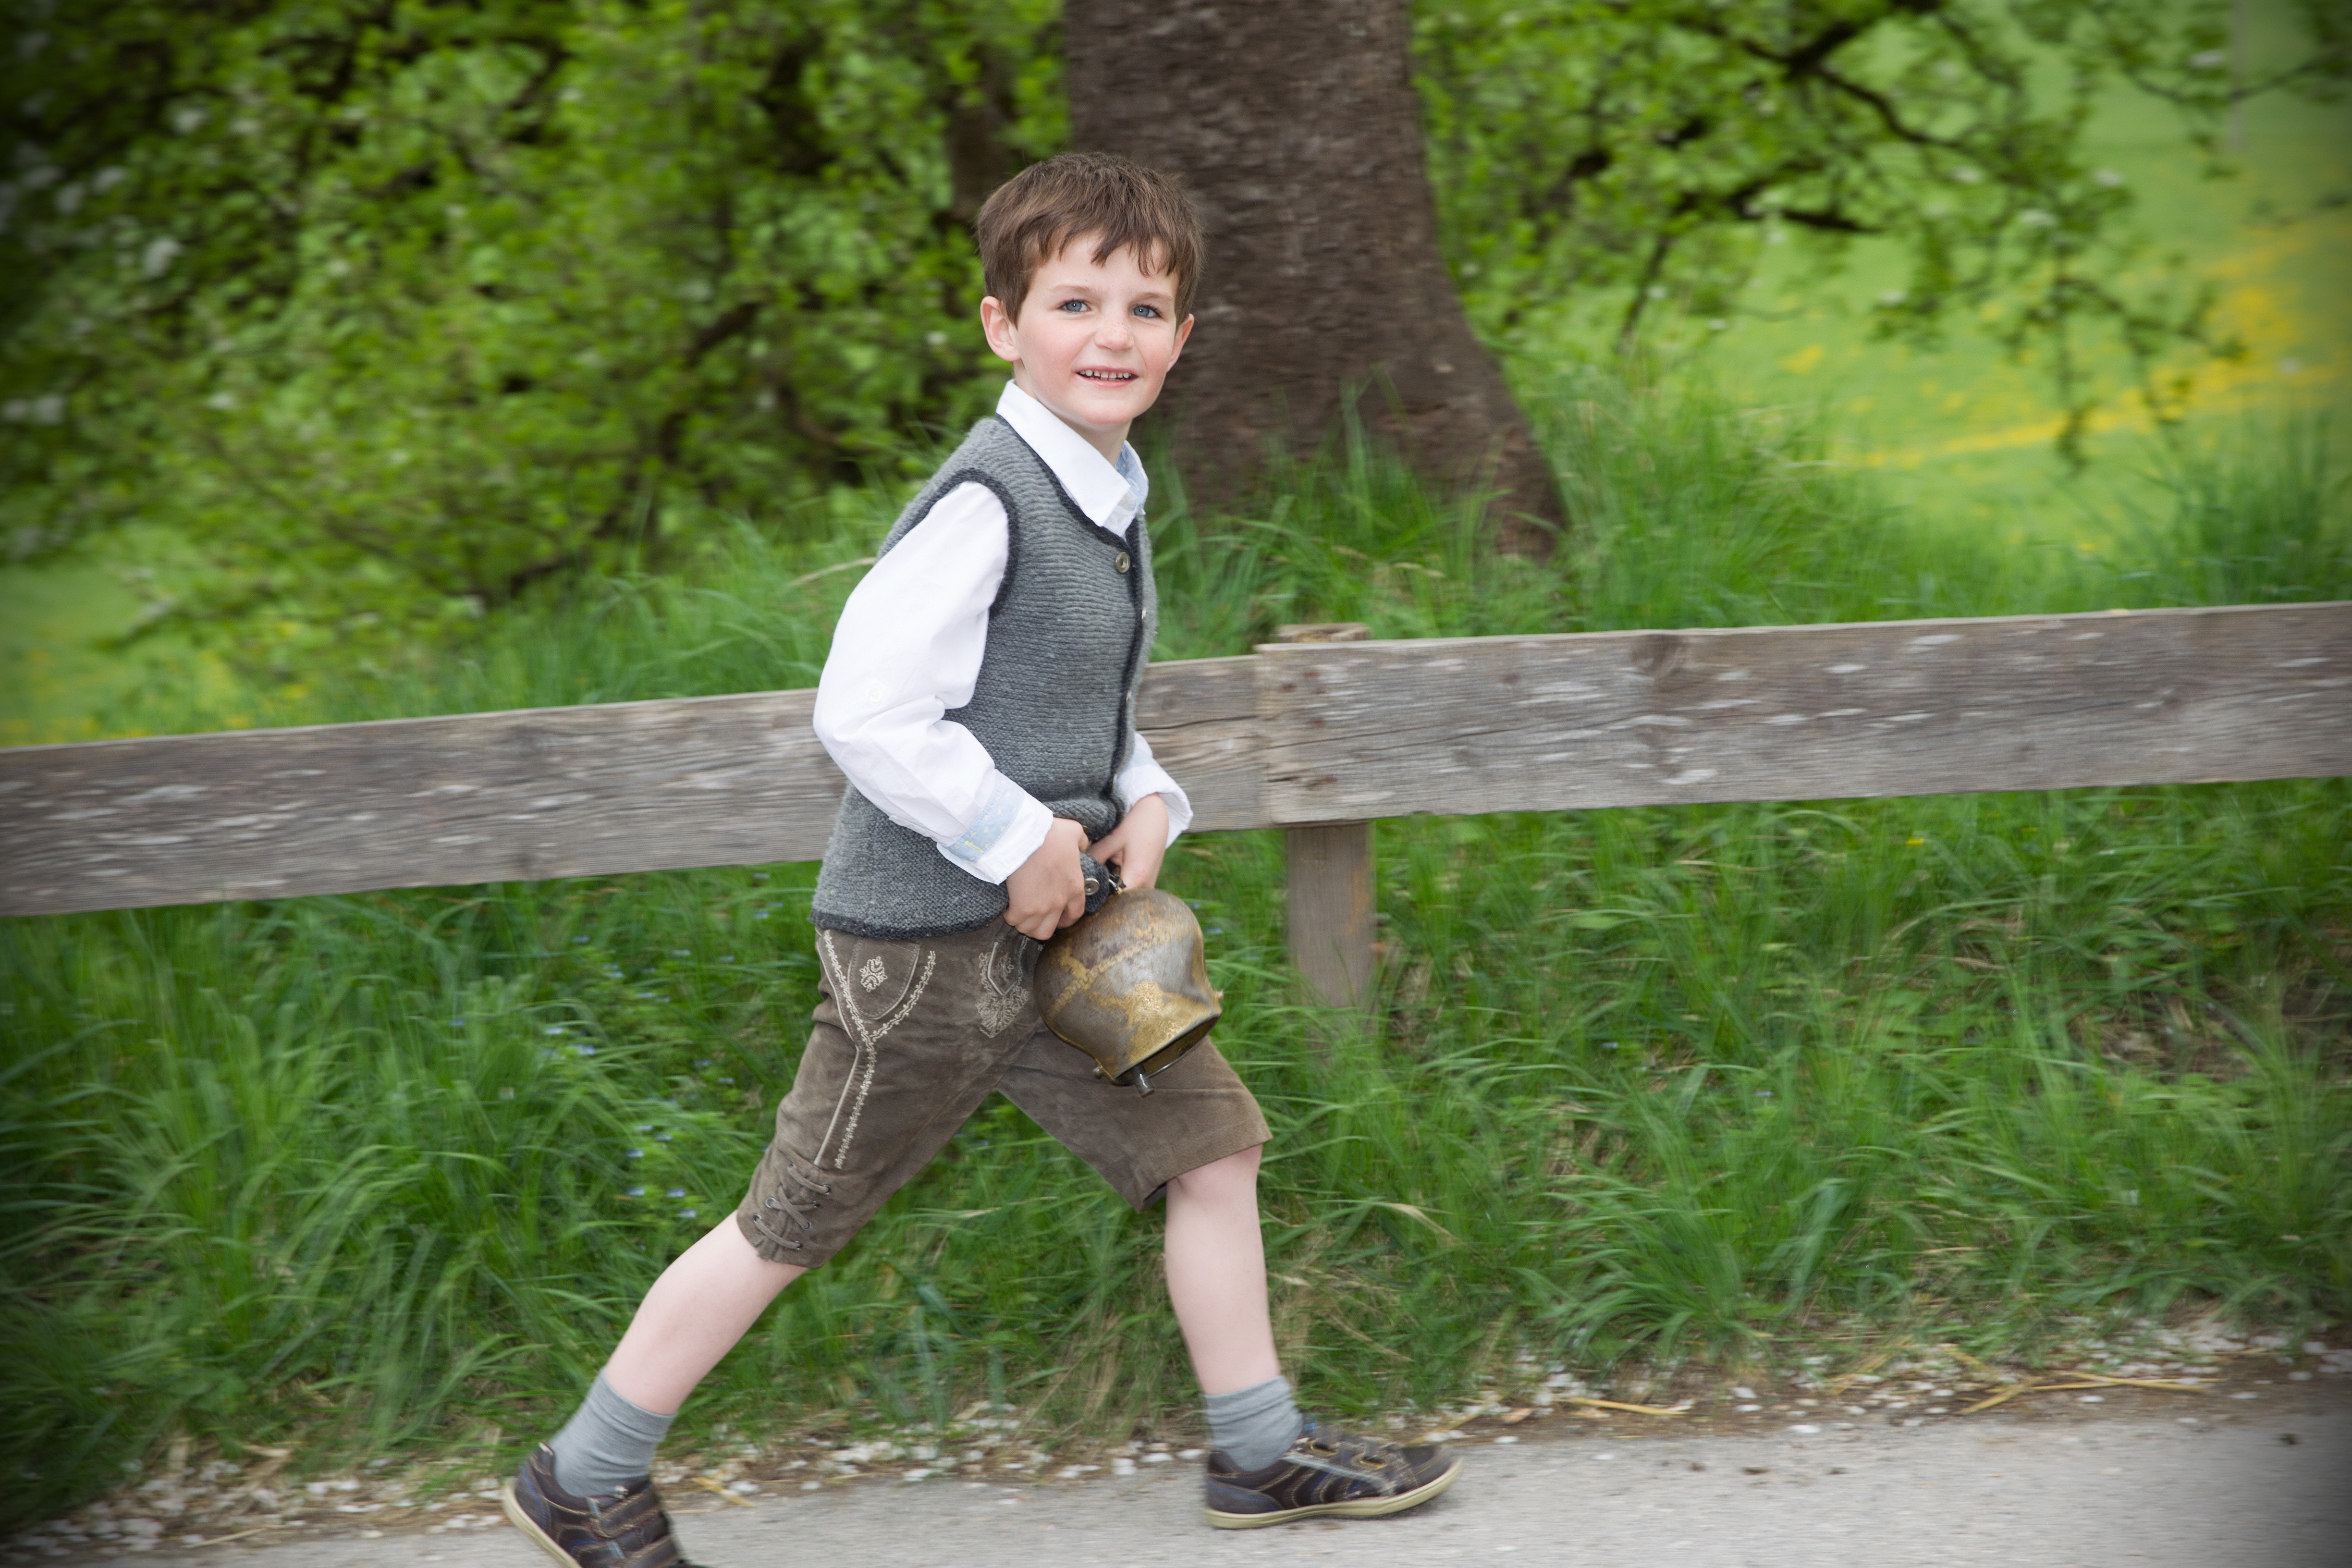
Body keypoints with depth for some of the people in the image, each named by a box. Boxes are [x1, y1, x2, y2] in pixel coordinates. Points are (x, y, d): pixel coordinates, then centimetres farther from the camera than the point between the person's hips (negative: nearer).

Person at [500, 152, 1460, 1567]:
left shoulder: (1109, 497, 9)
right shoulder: (985, 503, -20)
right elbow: (865, 712, -25)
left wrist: (1147, 799, 4)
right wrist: (1019, 841, -19)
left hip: (1054, 923, 9)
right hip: (927, 938, -9)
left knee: (1212, 1144, 10)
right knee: (796, 1223, 1)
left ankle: (1263, 1450, 23)